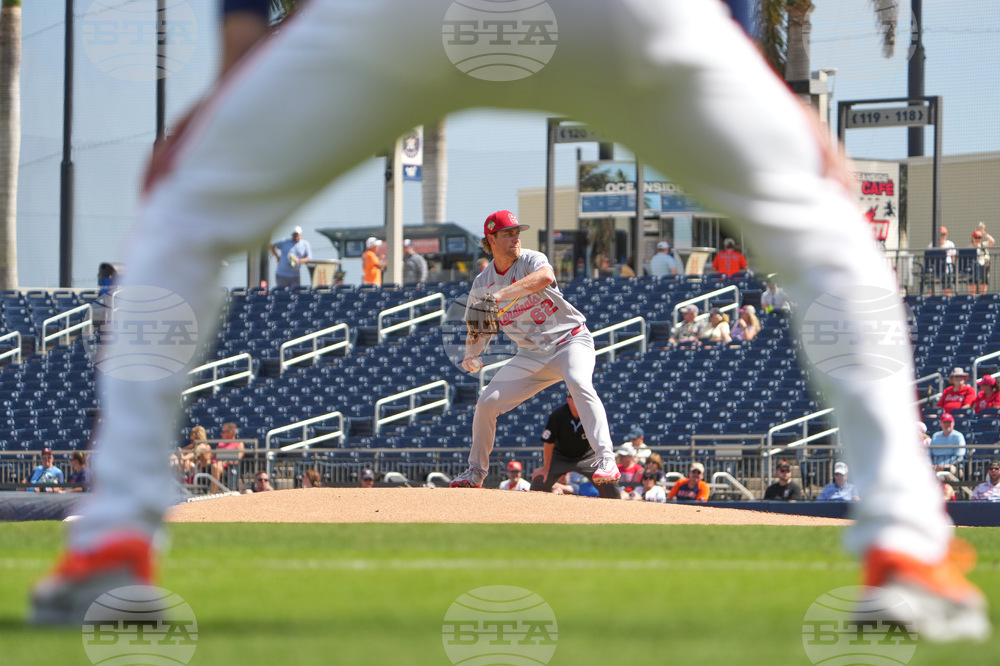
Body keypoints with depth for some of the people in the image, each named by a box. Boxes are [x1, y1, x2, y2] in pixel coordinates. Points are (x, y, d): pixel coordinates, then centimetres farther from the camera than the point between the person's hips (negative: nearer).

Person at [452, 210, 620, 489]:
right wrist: (472, 354, -12)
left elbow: (545, 277, -38)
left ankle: (606, 461, -41)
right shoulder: (482, 283, 3)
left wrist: (502, 295, -48)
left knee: (579, 383, -34)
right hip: (531, 355, 5)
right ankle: (475, 472, 17)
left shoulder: (531, 260, -12)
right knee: (487, 401, -3)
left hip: (570, 339, -5)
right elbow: (477, 330, 10)